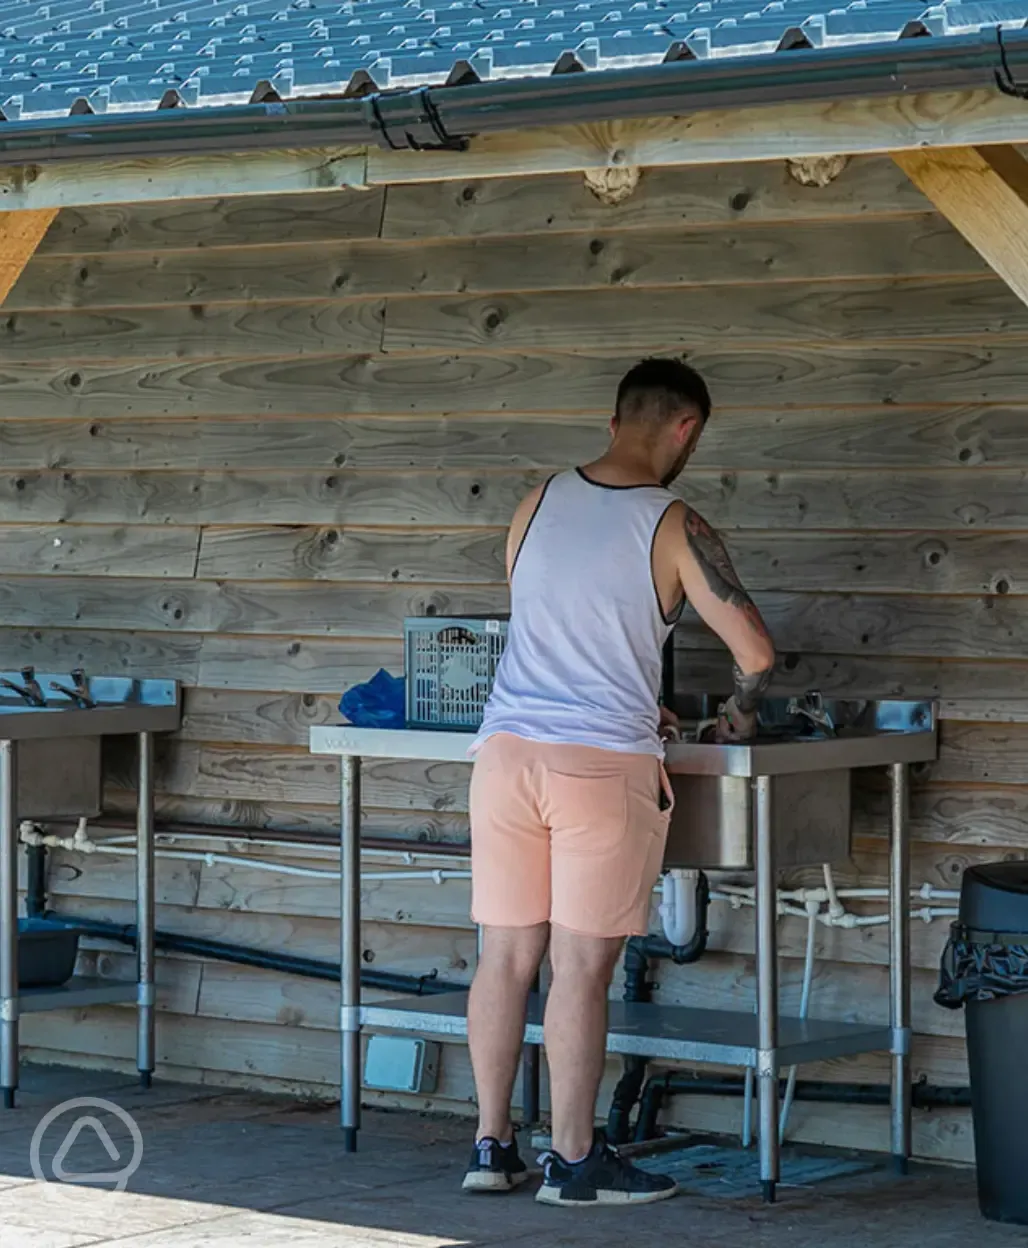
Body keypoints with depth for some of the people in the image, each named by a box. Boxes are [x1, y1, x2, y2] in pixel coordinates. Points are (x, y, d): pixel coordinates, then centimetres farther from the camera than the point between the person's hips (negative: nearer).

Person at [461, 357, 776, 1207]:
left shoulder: (539, 503, 9)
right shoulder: (675, 528, -7)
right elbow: (755, 650, -6)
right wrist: (739, 717, 15)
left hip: (509, 748, 5)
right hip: (604, 765, -5)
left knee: (507, 954, 11)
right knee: (581, 968, 1)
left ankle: (492, 1146, 17)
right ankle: (574, 1162, 8)